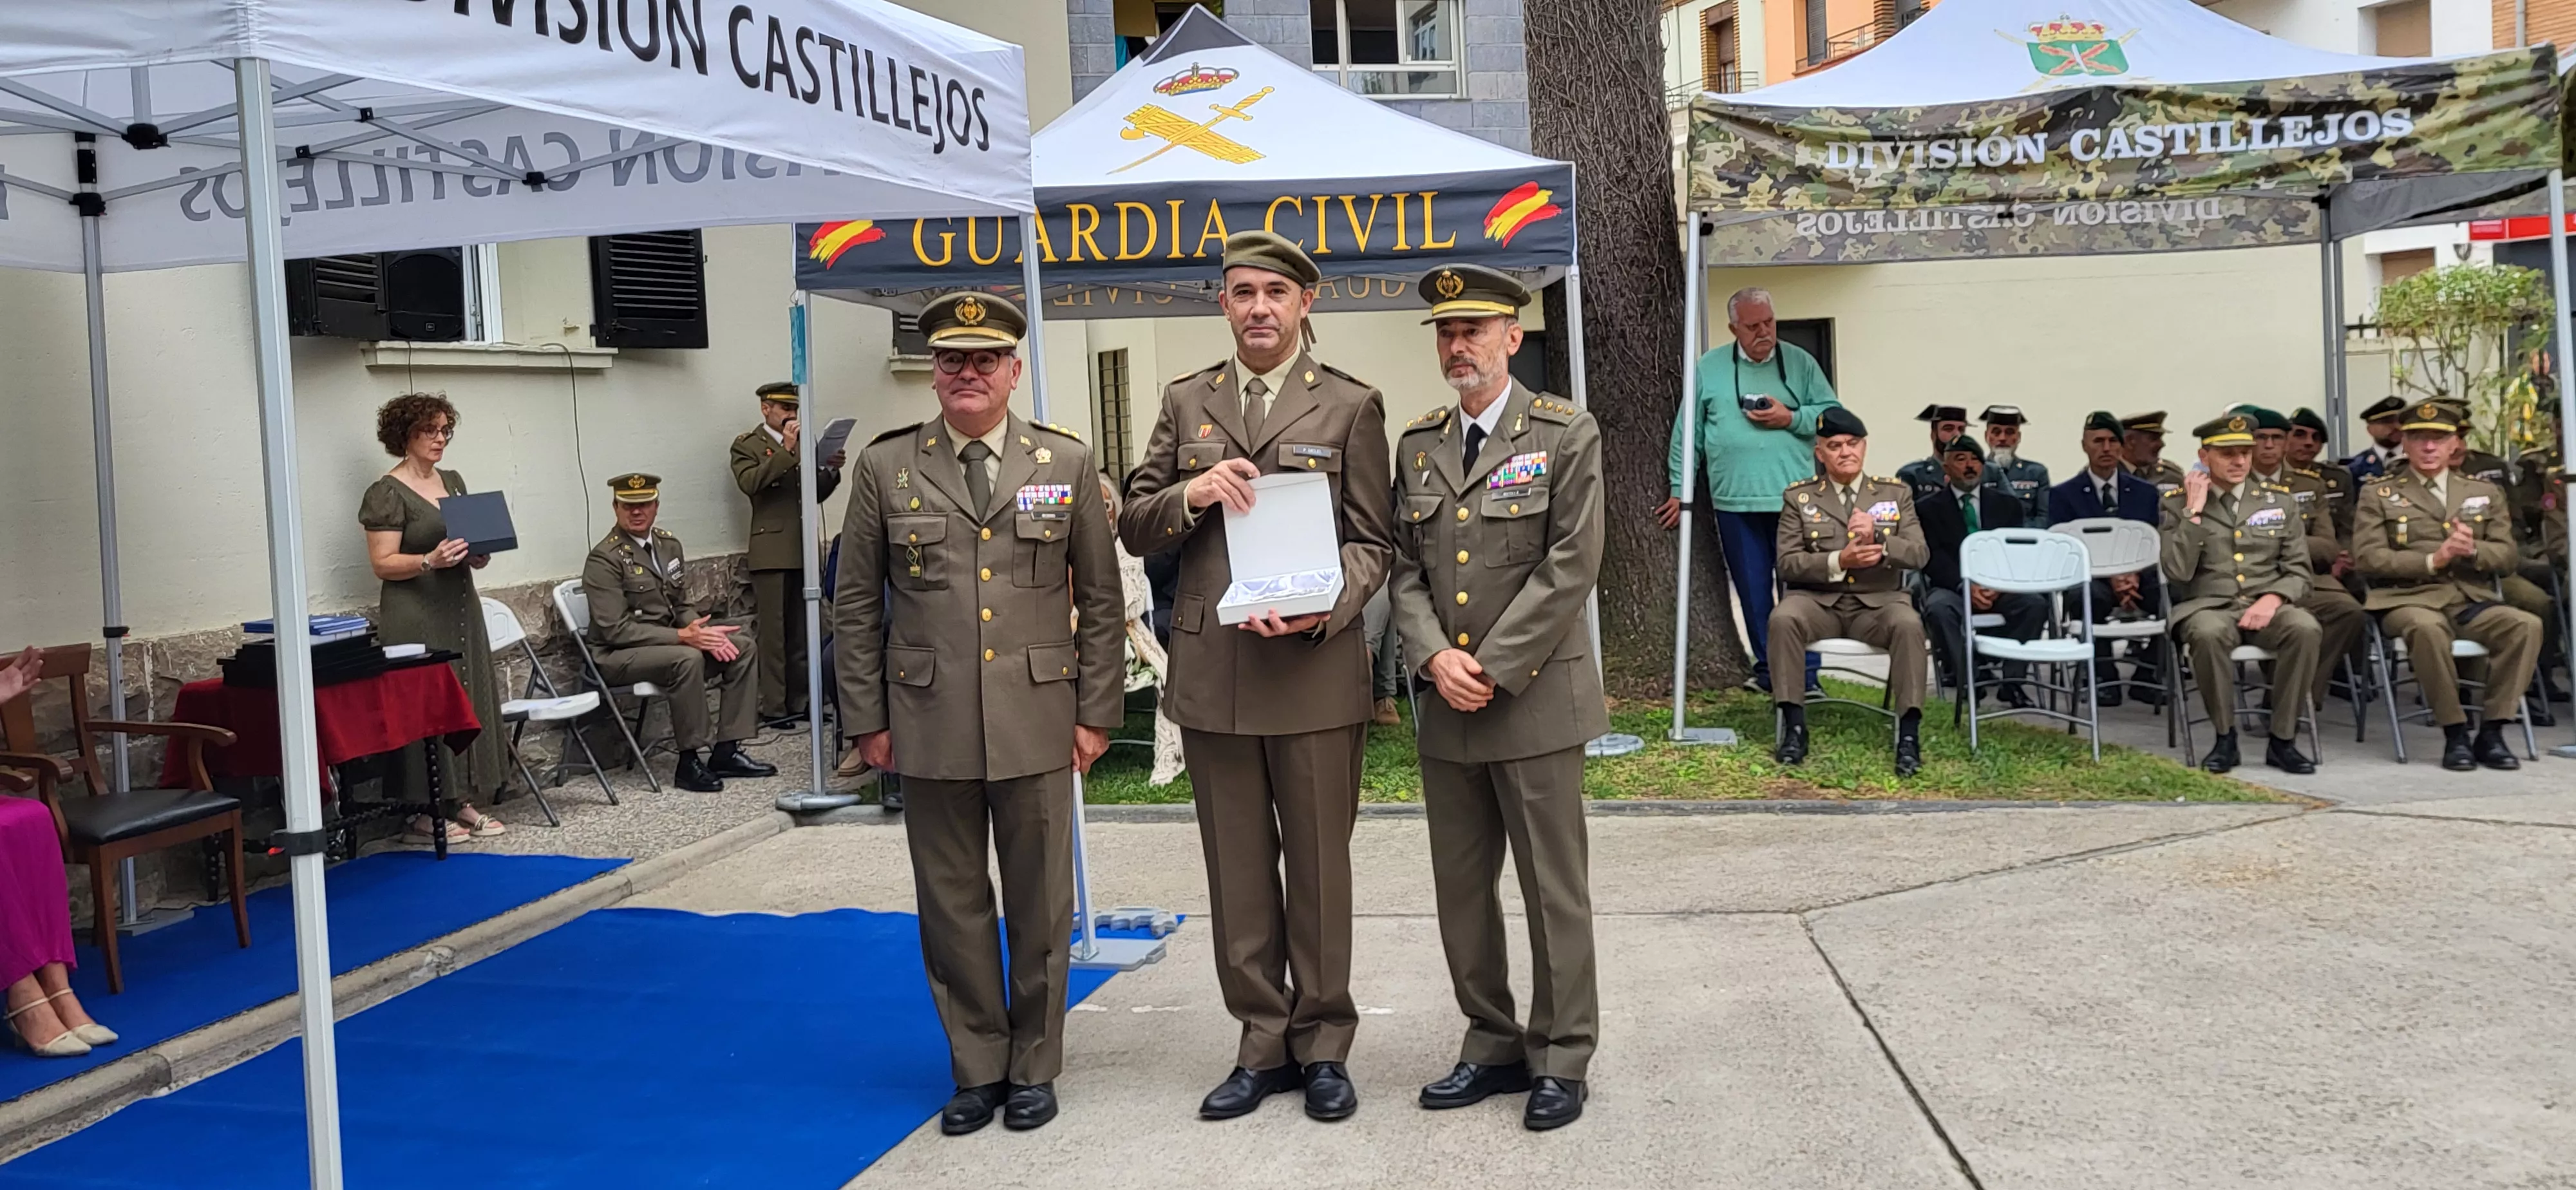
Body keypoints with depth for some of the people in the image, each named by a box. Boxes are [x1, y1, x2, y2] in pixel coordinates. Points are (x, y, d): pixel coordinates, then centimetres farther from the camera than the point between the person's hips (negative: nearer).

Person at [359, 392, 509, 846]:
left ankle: (462, 800, 16)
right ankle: (421, 813, 0)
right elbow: (383, 563, -12)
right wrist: (430, 561, -27)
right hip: (415, 616, -7)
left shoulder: (454, 481, 13)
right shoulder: (387, 494, -8)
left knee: (469, 699, 8)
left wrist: (479, 553, -2)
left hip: (460, 608, 7)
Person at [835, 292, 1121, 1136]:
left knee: (1039, 905, 8)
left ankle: (1034, 1066, 24)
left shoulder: (1066, 464, 3)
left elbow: (1101, 600, 4)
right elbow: (856, 606, 6)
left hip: (1037, 725, 0)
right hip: (931, 727, 1)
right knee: (952, 906, 9)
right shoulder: (886, 467, 3)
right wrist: (866, 719, 2)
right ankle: (977, 1067, 24)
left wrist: (1097, 712, 0)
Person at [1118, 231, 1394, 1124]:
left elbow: (1372, 542, 0)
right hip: (1212, 672, 3)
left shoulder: (1351, 406, 3)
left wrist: (1321, 609, -18)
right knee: (1238, 871, 10)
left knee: (1319, 867, 6)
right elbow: (1134, 529, 9)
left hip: (1316, 671, -3)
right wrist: (1191, 494, -11)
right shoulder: (1185, 402, 11)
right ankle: (1264, 1043, 22)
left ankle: (1323, 1046, 20)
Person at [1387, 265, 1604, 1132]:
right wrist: (1435, 656, -9)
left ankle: (1560, 1060, 15)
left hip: (1535, 697, -5)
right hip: (1446, 704, 5)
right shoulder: (1417, 444, 11)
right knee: (1461, 889, 11)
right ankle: (1492, 1045, 25)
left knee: (1554, 890, 2)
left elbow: (1571, 568, -10)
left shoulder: (1566, 436, -3)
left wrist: (1492, 670, -14)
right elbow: (1404, 568, 8)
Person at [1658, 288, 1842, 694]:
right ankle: (1767, 670, 19)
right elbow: (1687, 433, 8)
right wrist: (1680, 490, 5)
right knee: (1752, 592, 7)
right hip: (1734, 501, 1)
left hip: (1795, 499, -1)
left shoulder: (1800, 362, 8)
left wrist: (1791, 418, -10)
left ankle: (1805, 673, 7)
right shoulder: (1709, 368, 8)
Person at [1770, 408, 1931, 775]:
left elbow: (1920, 554, 1)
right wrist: (1839, 562, -17)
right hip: (1817, 600, 0)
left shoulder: (1896, 493, 12)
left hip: (1877, 601, 0)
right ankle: (1794, 727, -24)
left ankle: (1909, 734, -27)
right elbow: (1787, 563, -1)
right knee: (1783, 619, -32)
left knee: (1909, 625, -32)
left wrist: (1879, 543, -19)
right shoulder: (1798, 497, 8)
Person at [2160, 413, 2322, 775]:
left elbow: (2298, 571, 10)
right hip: (2208, 606, -2)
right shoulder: (2179, 503, 5)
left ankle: (2283, 740, -18)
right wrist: (2195, 512, -11)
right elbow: (2178, 573, -7)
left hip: (2266, 607, 2)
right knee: (2209, 633, -38)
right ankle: (2225, 740, -17)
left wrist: (2273, 599, -11)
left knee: (2306, 629, -31)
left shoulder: (2280, 500, 13)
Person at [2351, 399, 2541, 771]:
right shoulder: (2378, 494, 9)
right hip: (2410, 600, -3)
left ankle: (2492, 732, -19)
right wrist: (2432, 560, -15)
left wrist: (2472, 551, -11)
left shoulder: (2484, 493, 19)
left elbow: (2506, 556, 13)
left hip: (2473, 601, 4)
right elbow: (2367, 558, -3)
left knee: (2527, 624, -27)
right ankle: (2455, 733, -24)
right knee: (2427, 627, -38)